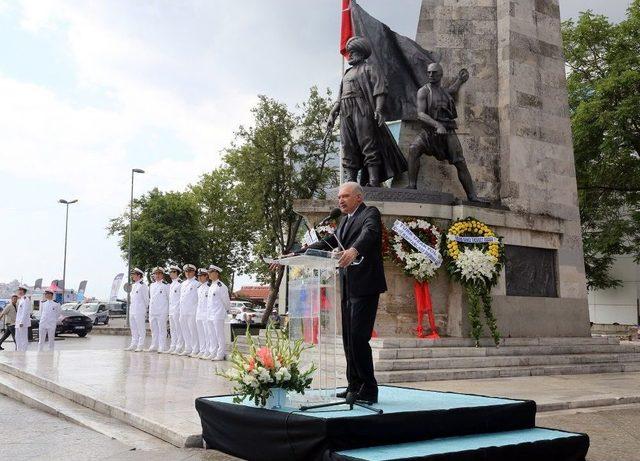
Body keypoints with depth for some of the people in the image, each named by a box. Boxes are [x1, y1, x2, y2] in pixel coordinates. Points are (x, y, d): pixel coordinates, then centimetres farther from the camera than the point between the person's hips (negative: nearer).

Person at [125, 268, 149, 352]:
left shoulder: (142, 286, -9)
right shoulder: (133, 285, 16)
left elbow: (146, 299, -7)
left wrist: (145, 309, -6)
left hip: (140, 310, -9)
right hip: (132, 310, 9)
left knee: (141, 328, -3)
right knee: (133, 328, 13)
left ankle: (140, 346, 1)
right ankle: (133, 344, 20)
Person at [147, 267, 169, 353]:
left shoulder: (166, 285, -3)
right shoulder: (151, 285, 17)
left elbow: (170, 298, -3)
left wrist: (169, 312, -5)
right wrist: (150, 309, 18)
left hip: (162, 312, -6)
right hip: (152, 312, 6)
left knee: (162, 330, -4)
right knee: (154, 330, 11)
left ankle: (161, 348, 0)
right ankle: (154, 346, 19)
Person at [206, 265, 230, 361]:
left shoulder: (221, 286, -11)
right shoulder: (211, 286, 15)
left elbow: (226, 301, -6)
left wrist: (226, 310, 5)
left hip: (218, 315, -9)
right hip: (210, 315, 9)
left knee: (220, 334, -3)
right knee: (212, 335, 13)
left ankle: (221, 354, 2)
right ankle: (213, 353, 21)